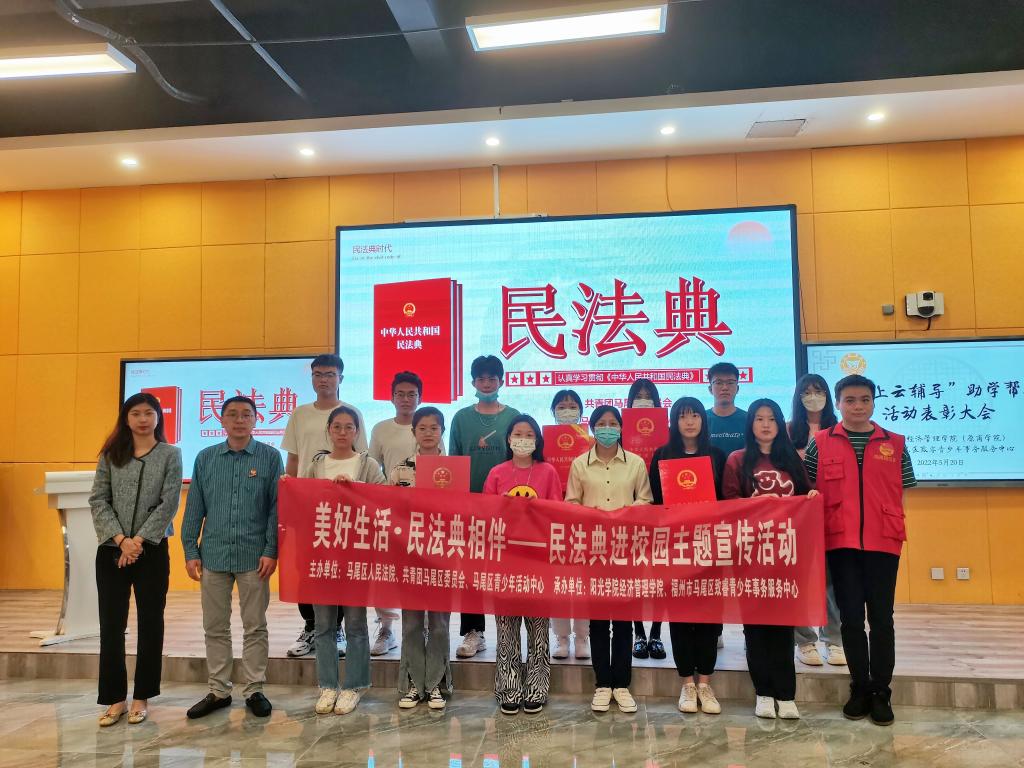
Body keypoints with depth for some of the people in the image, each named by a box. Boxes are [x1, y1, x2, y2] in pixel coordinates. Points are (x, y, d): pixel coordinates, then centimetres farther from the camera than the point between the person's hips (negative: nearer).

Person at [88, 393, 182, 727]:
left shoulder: (170, 454, 0)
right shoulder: (110, 454, 6)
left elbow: (168, 504, -7)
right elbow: (98, 501, 0)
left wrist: (139, 541, -13)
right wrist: (120, 540, -12)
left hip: (151, 549, -2)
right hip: (111, 549, 2)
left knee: (150, 623, 6)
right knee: (111, 625, 5)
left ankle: (142, 697, 18)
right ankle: (115, 698, 18)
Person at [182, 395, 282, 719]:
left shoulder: (270, 457, -1)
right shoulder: (205, 458, 7)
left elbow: (276, 507, -3)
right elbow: (194, 508, 9)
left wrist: (271, 551, -9)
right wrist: (190, 551, 3)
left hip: (254, 556, -3)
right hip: (213, 555, 3)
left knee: (255, 626, 7)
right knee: (215, 627, 11)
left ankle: (255, 690, 19)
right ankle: (218, 690, 25)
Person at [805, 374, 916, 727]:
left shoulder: (895, 444, 8)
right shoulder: (820, 443, 4)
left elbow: (904, 494, 10)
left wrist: (898, 527, -1)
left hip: (883, 542, 1)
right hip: (841, 542, 0)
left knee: (881, 617, 5)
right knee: (851, 617, 5)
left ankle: (881, 692, 17)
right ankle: (860, 687, 19)